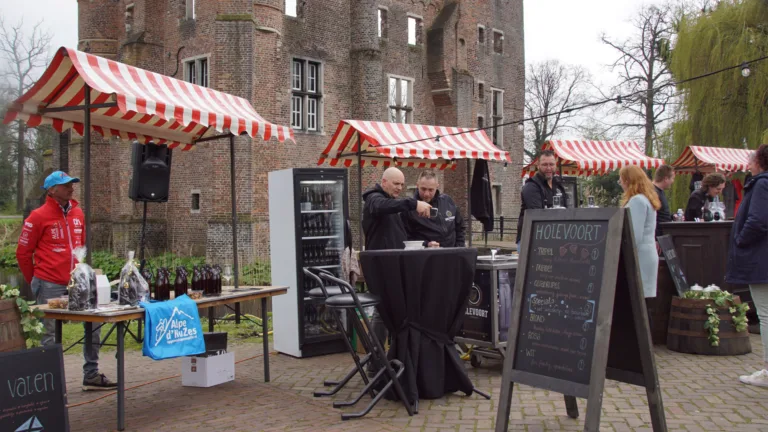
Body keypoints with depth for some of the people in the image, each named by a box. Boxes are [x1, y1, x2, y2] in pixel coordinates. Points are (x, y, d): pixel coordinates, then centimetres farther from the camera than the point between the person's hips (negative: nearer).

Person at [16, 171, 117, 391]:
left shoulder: (78, 213, 9)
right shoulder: (39, 216, -8)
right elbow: (23, 253, -3)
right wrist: (35, 281, 4)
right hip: (50, 285, -6)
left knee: (93, 325, 6)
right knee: (51, 334, 2)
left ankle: (91, 375, 18)